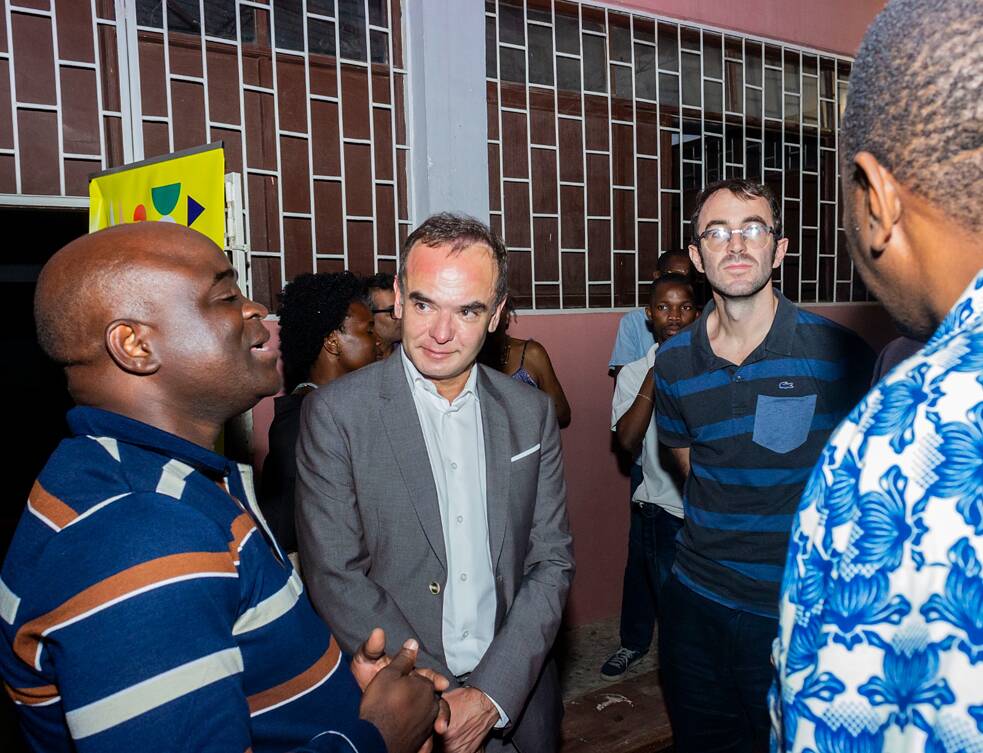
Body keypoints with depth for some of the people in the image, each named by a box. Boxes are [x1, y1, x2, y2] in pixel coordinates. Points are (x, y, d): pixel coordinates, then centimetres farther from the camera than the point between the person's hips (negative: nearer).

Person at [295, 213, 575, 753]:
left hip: (514, 690, 3)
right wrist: (439, 703, -15)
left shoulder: (531, 413, -3)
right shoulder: (335, 413, -13)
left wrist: (493, 695, -12)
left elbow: (551, 561, -2)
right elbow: (334, 576, -14)